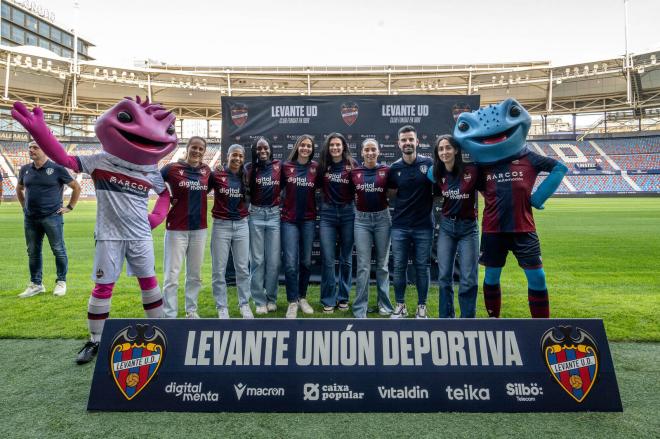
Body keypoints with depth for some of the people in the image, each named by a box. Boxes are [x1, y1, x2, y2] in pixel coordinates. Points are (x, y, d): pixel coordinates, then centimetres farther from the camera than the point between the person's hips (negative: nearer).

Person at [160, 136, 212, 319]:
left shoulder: (207, 170, 6)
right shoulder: (172, 168, -5)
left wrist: (197, 198, 7)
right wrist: (168, 198, -1)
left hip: (199, 229, 4)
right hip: (176, 229, -4)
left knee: (195, 275, 13)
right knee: (172, 276, -2)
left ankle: (192, 310, 27)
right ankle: (169, 316, 7)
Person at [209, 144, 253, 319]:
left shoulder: (246, 177, 7)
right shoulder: (216, 174, -3)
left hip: (241, 225, 3)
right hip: (221, 225, -3)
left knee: (243, 268, 8)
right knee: (219, 269, 3)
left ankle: (244, 304, 21)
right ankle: (222, 307, 17)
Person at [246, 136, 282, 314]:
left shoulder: (279, 166, 4)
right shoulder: (249, 168, 3)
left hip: (274, 214, 1)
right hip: (255, 215, 0)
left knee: (274, 260, 2)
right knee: (257, 259, 3)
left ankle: (271, 298, 18)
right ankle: (259, 301, 14)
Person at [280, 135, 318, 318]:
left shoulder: (316, 167, 3)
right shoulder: (286, 166, 3)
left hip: (308, 219, 1)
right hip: (289, 219, -1)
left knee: (306, 261, 8)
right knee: (290, 263, -5)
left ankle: (302, 297, 26)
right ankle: (292, 302, 7)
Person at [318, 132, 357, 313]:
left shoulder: (352, 164, 0)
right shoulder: (322, 165, 4)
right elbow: (318, 186, 13)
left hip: (347, 213, 0)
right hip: (327, 213, 0)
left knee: (346, 259, 7)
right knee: (327, 259, -1)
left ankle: (343, 298, 22)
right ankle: (328, 300, 12)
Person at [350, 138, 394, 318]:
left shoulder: (386, 170, 0)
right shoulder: (354, 172, 3)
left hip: (382, 218, 0)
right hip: (361, 219, 0)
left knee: (382, 264, 10)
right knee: (363, 266, -2)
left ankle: (384, 304, 24)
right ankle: (359, 310, 6)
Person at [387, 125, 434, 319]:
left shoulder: (429, 164, -3)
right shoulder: (394, 168, 2)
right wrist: (401, 203, 2)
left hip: (424, 226, -1)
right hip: (400, 226, 2)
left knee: (422, 267, 6)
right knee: (399, 267, 6)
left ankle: (422, 306, 20)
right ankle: (400, 305, 20)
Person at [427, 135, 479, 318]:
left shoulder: (472, 170, -15)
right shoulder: (436, 174, 0)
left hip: (468, 227, -3)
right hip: (446, 227, 4)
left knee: (468, 279, -1)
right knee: (444, 276, 6)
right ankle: (446, 318, 20)